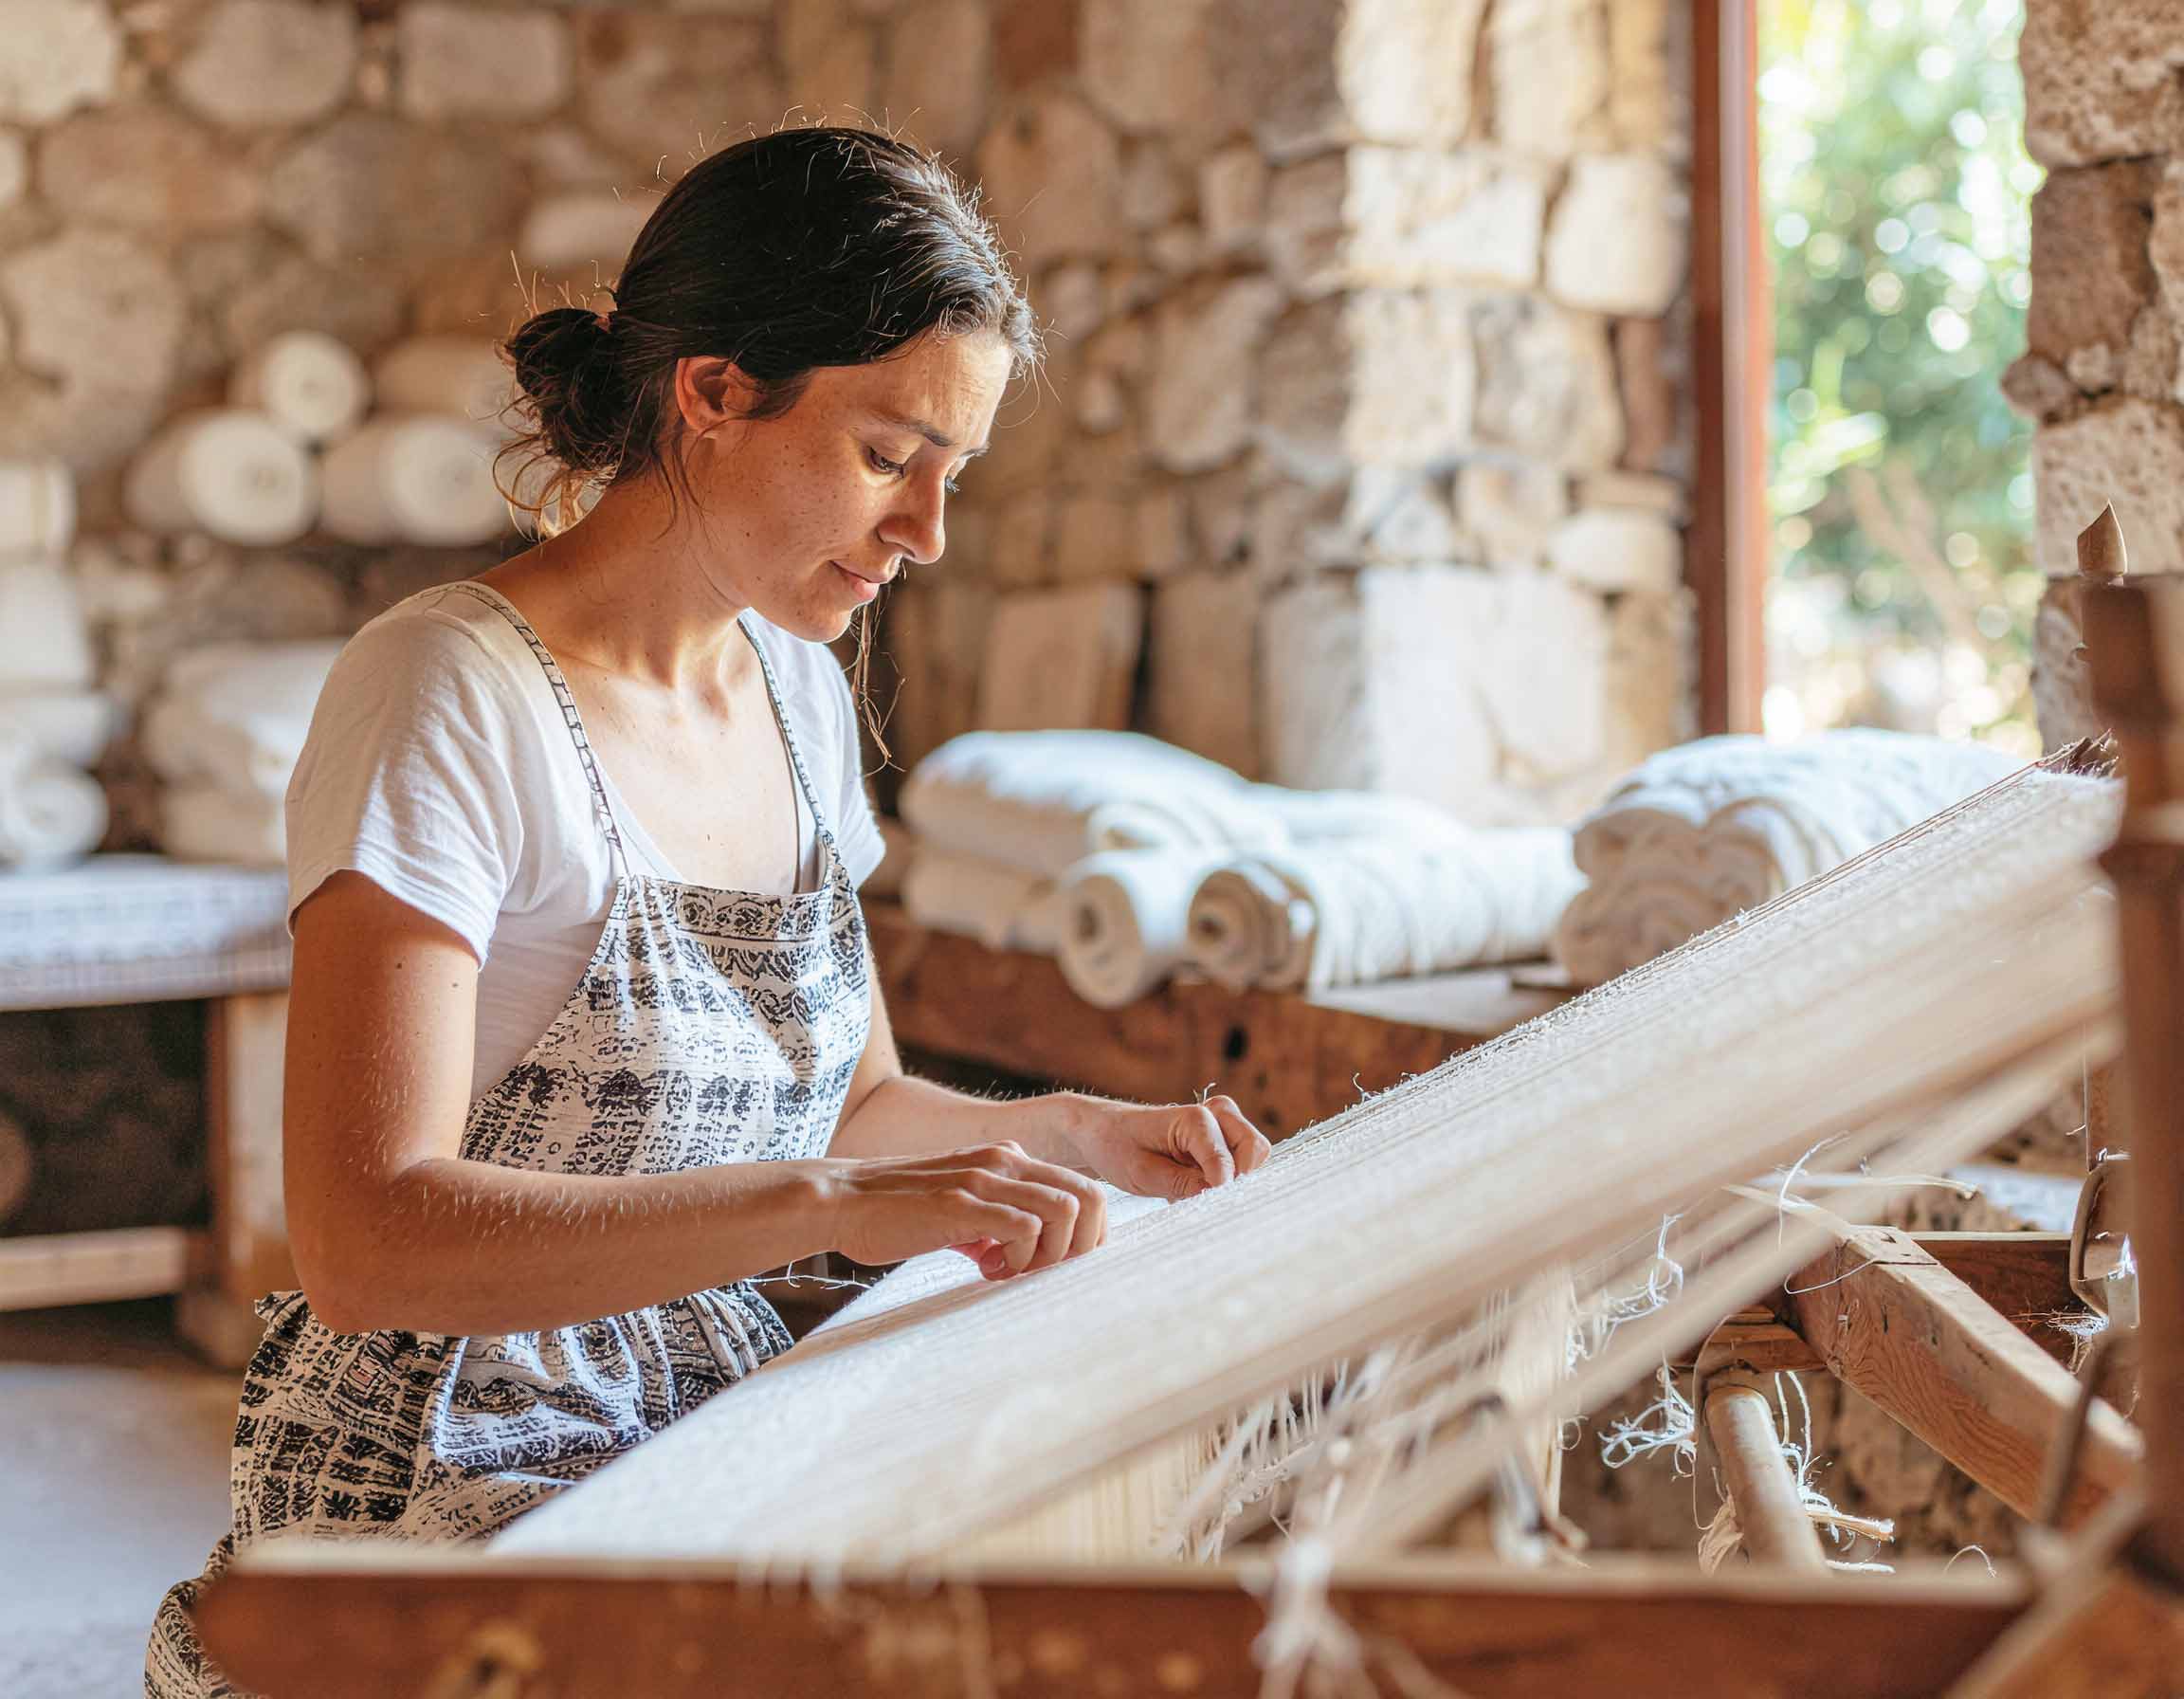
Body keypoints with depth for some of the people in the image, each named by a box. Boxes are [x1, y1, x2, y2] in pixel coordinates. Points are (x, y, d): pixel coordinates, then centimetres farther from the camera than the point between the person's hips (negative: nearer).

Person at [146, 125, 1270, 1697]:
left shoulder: (800, 692, 8)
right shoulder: (448, 696, -16)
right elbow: (367, 1243, -26)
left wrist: (1087, 1135, 2)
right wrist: (831, 1199, -34)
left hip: (712, 1427, 7)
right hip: (450, 1476, -7)